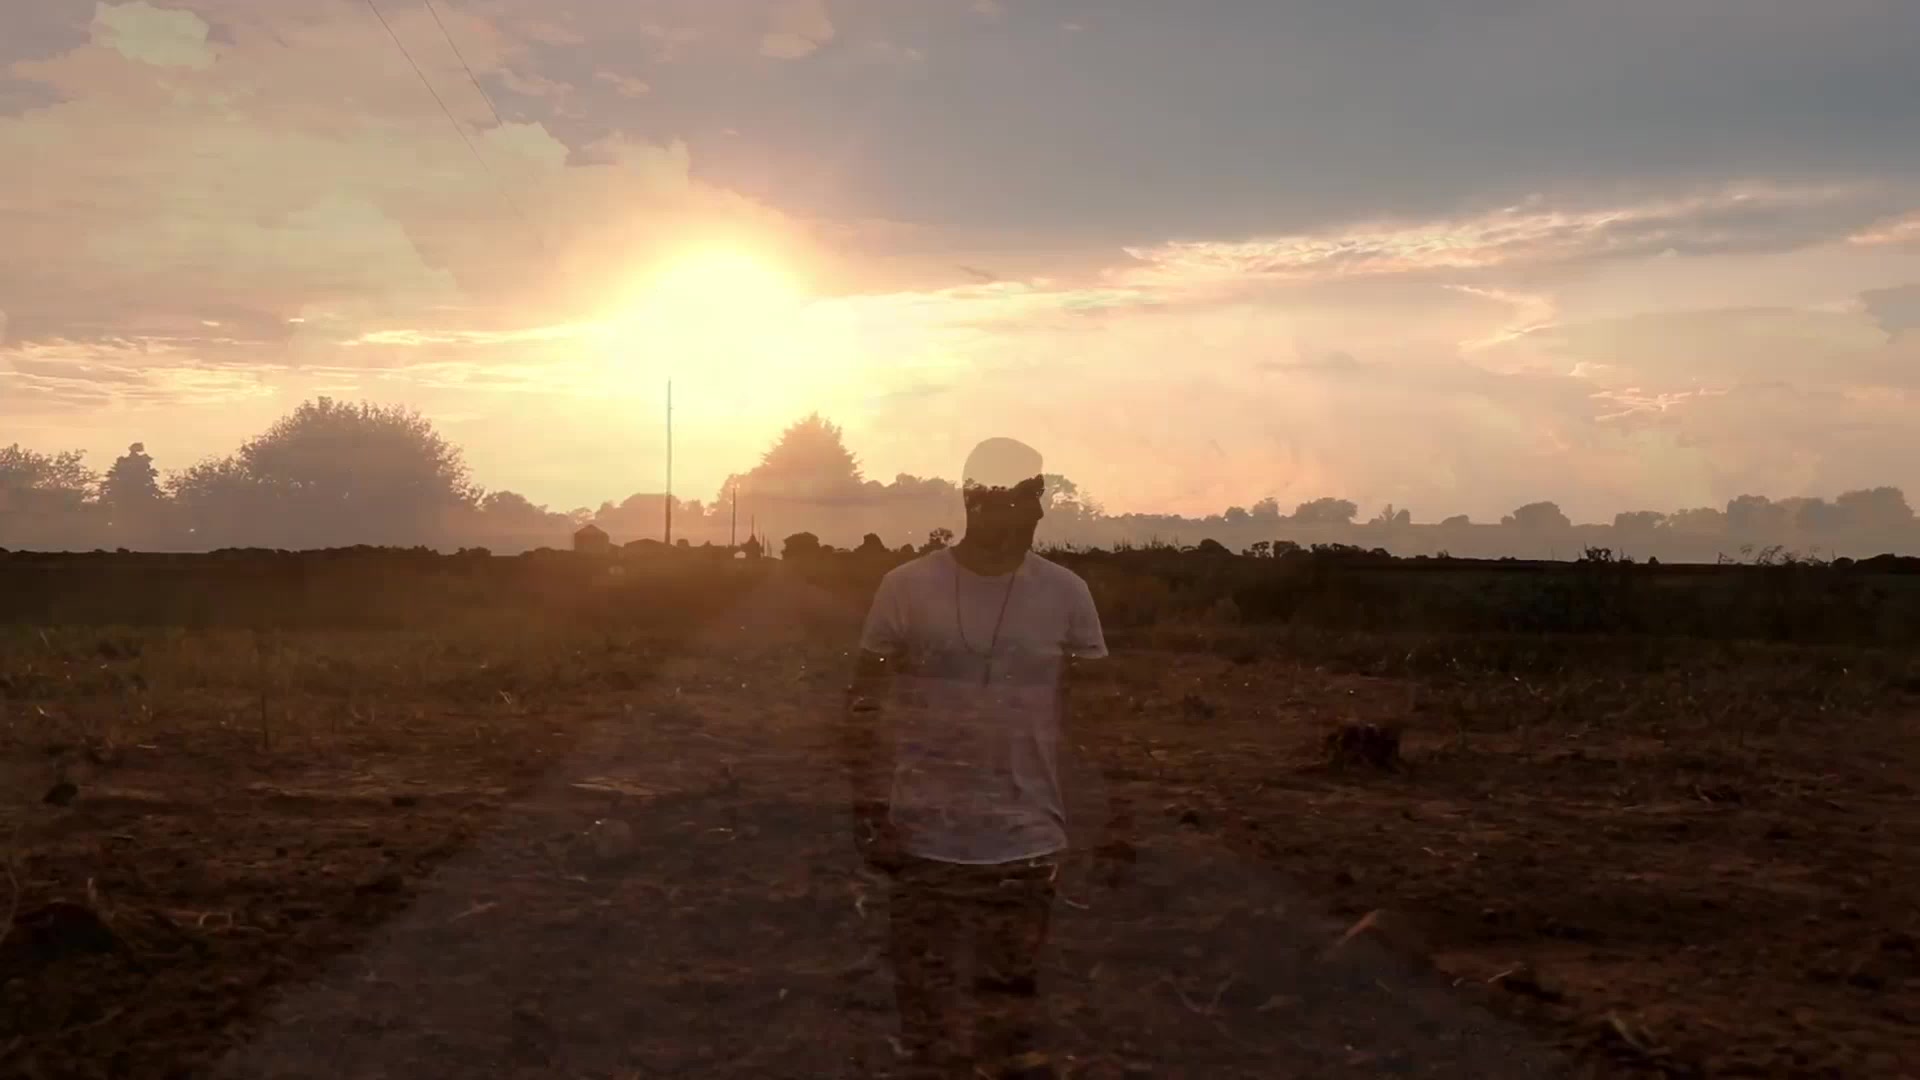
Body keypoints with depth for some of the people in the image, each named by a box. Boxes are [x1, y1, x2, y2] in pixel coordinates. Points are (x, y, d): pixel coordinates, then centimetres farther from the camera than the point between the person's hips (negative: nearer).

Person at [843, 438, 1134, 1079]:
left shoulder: (1066, 595, 0)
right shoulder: (907, 587, -3)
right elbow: (866, 705, 1)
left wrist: (1116, 820, 2)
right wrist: (869, 812, -6)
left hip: (1025, 844, 1)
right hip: (923, 840, 0)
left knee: (1014, 1006, 7)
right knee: (925, 1000, 8)